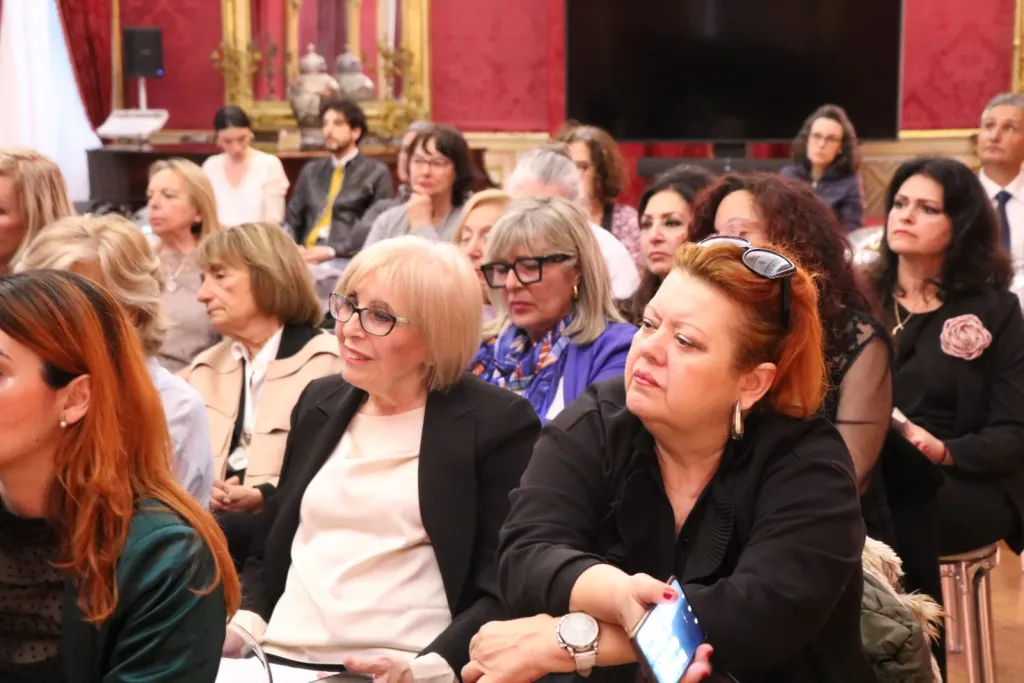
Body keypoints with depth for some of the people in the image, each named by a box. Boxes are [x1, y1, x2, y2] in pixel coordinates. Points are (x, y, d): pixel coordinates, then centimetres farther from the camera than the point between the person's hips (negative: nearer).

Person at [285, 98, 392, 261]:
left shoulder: (376, 173, 7)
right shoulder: (310, 171, 22)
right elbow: (291, 221, 20)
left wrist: (333, 251, -15)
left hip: (346, 259, -4)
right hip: (305, 256, 4)